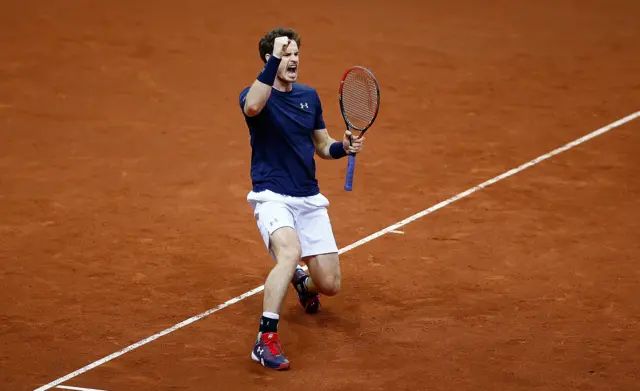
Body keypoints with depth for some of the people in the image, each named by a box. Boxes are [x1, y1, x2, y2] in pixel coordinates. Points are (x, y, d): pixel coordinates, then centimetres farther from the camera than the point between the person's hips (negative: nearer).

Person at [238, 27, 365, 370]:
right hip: (272, 196, -5)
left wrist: (343, 147, -3)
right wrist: (274, 59, -38)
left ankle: (302, 283, 41)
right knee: (290, 252, -36)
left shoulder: (309, 97, 10)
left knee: (329, 285, 3)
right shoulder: (255, 95, -8)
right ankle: (265, 341, -34)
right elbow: (252, 107, -34)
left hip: (310, 200, 5)